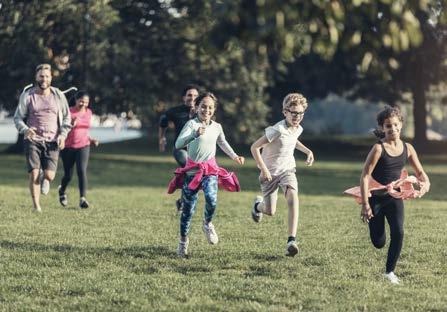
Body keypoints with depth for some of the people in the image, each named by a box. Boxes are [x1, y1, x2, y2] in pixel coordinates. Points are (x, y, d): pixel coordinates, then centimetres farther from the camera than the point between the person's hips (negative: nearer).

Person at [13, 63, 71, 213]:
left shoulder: (58, 95, 5)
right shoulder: (27, 95, 1)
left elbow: (66, 117, 12)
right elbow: (18, 118, 3)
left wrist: (62, 135, -4)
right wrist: (25, 130, -18)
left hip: (52, 142, 1)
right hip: (33, 140, -1)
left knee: (49, 175, -10)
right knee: (34, 174, -11)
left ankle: (44, 178, 28)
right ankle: (36, 205, 4)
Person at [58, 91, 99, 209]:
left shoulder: (88, 112, 6)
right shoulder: (69, 112, -10)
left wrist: (91, 140, 6)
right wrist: (71, 125, -29)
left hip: (83, 146, 3)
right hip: (68, 147, -2)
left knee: (82, 171, -17)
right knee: (68, 175, 7)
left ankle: (82, 199, -20)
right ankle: (62, 190, 39)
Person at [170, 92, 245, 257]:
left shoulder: (217, 127, 6)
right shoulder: (192, 124, -9)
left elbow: (223, 143, 26)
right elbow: (178, 144, -22)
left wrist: (235, 156, 14)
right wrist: (195, 135, -35)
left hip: (210, 170, 2)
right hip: (192, 170, -2)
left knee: (211, 199, -25)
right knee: (188, 208, 2)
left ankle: (207, 224, 5)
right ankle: (183, 241, 22)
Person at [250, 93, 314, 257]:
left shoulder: (298, 129, -4)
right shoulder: (278, 130, -26)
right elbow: (255, 147, -23)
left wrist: (307, 151, 9)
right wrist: (263, 169, -24)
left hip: (287, 169, 4)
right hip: (270, 172, -4)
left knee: (293, 197, -26)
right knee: (270, 212, 3)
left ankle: (292, 240, -31)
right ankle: (258, 204, 45)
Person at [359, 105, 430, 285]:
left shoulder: (407, 148, 0)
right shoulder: (379, 149, -16)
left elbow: (419, 171, 7)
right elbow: (365, 176, -17)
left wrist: (425, 182, -18)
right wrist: (365, 205, -21)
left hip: (395, 197, 4)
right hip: (376, 198, -4)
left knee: (398, 233, -16)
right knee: (378, 243, 2)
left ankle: (389, 272, 3)